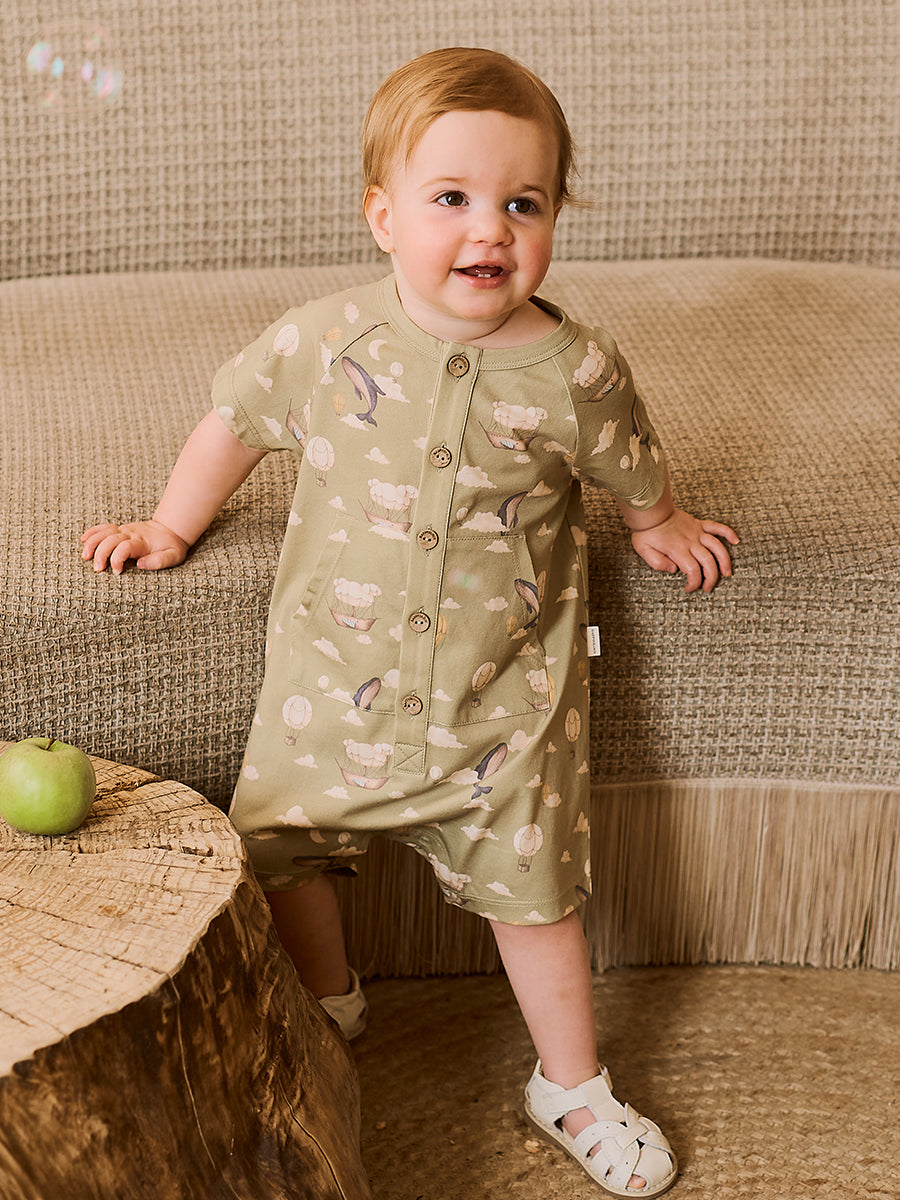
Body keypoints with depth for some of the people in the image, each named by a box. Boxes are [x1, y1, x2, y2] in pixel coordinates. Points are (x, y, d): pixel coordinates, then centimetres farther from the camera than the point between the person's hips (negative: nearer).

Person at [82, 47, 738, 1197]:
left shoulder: (576, 369, -14)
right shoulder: (322, 341, -13)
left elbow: (631, 469, 7)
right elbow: (234, 423, 5)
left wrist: (660, 526, 23)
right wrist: (171, 525, 15)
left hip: (503, 696, -1)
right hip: (336, 673, 2)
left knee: (533, 888, 8)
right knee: (275, 847, 14)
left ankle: (571, 1087, 30)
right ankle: (329, 1002, 44)